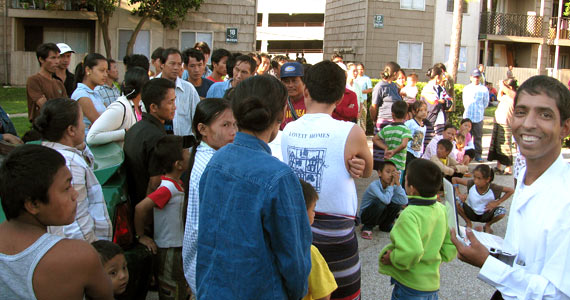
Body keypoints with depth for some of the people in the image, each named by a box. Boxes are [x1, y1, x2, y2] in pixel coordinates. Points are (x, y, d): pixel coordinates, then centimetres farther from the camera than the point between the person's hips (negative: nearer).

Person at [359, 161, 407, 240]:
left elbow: (404, 202, -23)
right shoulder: (374, 185, -26)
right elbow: (386, 200, -42)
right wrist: (391, 184, -29)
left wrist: (397, 183, -25)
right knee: (380, 202, -33)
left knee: (397, 204, -17)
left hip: (379, 216, 6)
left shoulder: (393, 186, -8)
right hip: (365, 215, -6)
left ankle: (385, 225, 8)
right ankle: (367, 227, -9)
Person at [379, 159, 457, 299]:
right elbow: (450, 251, 2)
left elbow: (412, 252, -35)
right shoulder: (442, 210, -2)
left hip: (409, 288, -7)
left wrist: (392, 259, -19)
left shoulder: (409, 215, -25)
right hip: (432, 284, 7)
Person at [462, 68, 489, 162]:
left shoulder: (484, 89, 0)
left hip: (479, 117, -1)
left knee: (478, 137, 4)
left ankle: (478, 155, 13)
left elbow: (485, 103, 10)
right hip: (467, 116, 1)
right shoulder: (466, 88, 8)